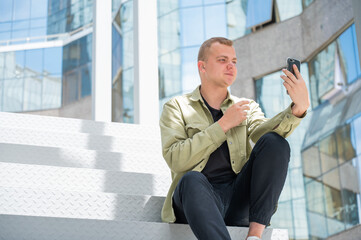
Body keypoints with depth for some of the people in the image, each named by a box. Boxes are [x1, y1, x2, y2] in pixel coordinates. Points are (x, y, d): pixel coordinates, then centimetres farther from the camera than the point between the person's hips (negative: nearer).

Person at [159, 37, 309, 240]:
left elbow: (261, 131, -4)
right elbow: (176, 160, -6)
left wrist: (298, 108, -23)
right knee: (192, 179, -36)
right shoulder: (177, 107, 12)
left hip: (239, 199, 3)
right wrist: (224, 124, -7)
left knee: (275, 142, -18)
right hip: (198, 196, -3)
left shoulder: (247, 107, 21)